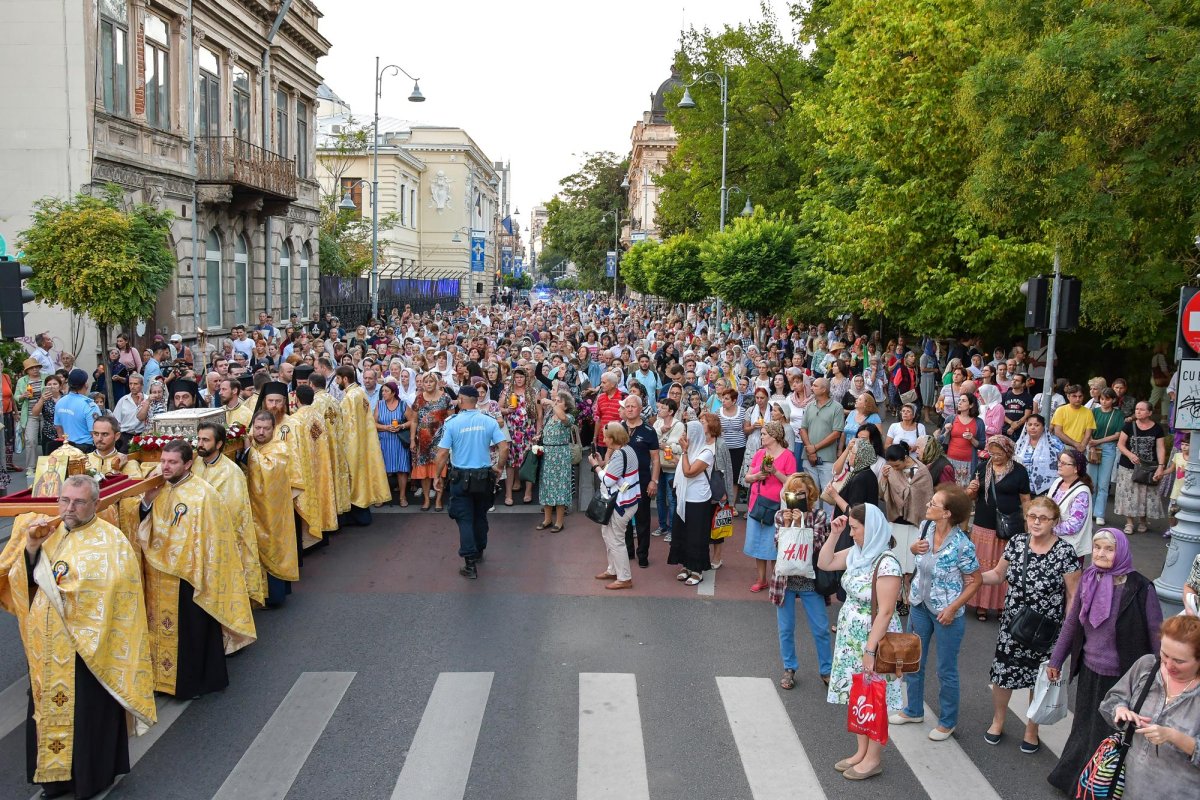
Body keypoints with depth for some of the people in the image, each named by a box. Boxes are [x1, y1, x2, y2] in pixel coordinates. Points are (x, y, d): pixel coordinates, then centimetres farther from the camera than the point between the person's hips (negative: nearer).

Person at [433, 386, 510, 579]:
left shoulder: (452, 423, -10)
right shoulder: (489, 422, -4)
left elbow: (442, 454, -11)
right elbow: (504, 447, -9)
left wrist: (437, 476, 1)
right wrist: (499, 468, 7)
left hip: (461, 477, -3)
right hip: (484, 477, 3)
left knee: (465, 519, 2)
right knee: (480, 516, 20)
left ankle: (470, 563, -4)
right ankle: (479, 552, 37)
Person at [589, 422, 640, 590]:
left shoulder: (619, 455, -24)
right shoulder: (626, 449, 8)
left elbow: (608, 481, -21)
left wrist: (595, 465, -9)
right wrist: (602, 462, 8)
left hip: (622, 503, -11)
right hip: (624, 500, 11)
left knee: (615, 540, -1)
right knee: (607, 533, 22)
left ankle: (625, 579, 8)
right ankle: (613, 570, 34)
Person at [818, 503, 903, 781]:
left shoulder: (886, 565, -23)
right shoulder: (856, 553, 1)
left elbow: (885, 612, -23)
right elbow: (825, 563, 14)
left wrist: (870, 650, -22)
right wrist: (834, 534, 1)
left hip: (872, 640, -8)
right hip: (850, 638, 8)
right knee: (855, 697, 16)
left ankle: (873, 759, 20)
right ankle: (862, 751, 30)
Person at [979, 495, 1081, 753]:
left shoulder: (1064, 552, -15)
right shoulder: (1016, 543, -4)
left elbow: (1073, 595, -9)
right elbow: (998, 574, 10)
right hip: (1012, 626, 3)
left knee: (1040, 680, 12)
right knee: (1002, 674, 9)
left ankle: (1031, 730, 35)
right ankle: (997, 722, 35)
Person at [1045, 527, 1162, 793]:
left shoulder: (1140, 588, -17)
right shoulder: (1088, 580, -2)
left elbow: (1157, 636, -10)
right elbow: (1071, 623, 9)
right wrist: (1056, 660, 15)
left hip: (1122, 678, -4)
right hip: (1089, 671, 4)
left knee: (1111, 735, 10)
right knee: (1084, 729, 19)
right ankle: (1071, 778, 38)